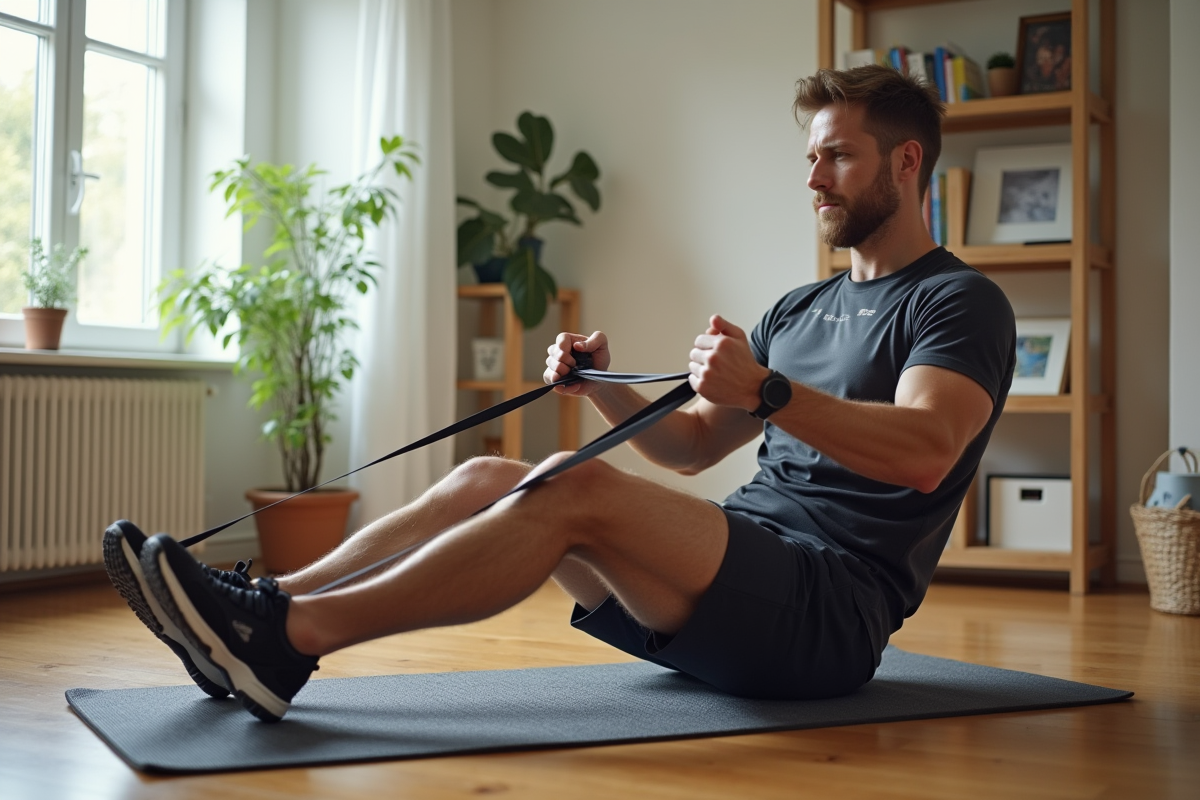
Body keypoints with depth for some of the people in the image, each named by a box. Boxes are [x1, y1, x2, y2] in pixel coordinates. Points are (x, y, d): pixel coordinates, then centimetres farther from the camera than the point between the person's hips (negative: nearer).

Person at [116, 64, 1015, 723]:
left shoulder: (958, 301, -2)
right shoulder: (799, 309, 23)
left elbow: (924, 453, -22)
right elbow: (692, 445, 21)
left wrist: (769, 390, -34)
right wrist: (604, 387, 4)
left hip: (831, 611, -8)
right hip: (739, 579, 8)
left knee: (576, 488, -29)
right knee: (486, 479, -5)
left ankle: (290, 636, -30)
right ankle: (264, 608, -11)